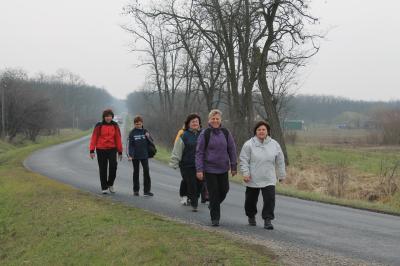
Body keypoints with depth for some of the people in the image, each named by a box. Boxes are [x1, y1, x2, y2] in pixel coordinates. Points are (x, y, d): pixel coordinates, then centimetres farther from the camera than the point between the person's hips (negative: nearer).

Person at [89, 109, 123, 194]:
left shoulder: (115, 126, 4)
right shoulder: (99, 126, -3)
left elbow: (118, 138, 6)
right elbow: (94, 138, -3)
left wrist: (120, 152, 5)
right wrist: (92, 150, -8)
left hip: (112, 149, 1)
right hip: (101, 150, -1)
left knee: (113, 165, -15)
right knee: (103, 169, 4)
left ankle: (110, 184, 7)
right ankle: (104, 188, 15)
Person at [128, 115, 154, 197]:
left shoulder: (145, 131, 4)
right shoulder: (132, 133, -1)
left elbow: (151, 142, 5)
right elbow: (130, 145, -3)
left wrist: (148, 137, -15)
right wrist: (130, 155, -12)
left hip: (144, 155, 1)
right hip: (135, 156, -1)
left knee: (146, 171, -7)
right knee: (136, 172, 8)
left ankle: (147, 190, -3)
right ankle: (136, 190, 17)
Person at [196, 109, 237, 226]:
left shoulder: (226, 133, 2)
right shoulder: (205, 134, -6)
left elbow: (232, 150, 8)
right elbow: (199, 152, -5)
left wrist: (234, 166, 6)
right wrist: (199, 170, -11)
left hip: (223, 168, 3)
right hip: (209, 169, -3)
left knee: (224, 190, 9)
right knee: (213, 193, -2)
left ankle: (213, 205, 39)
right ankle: (215, 218, 8)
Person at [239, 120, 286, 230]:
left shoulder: (274, 144, 4)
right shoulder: (249, 144, -5)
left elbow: (280, 161, 11)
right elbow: (244, 160, -5)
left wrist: (281, 175, 14)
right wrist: (245, 173, -14)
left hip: (269, 180, 1)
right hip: (253, 179, -1)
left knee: (270, 199, -11)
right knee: (251, 200, 12)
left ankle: (267, 220, -3)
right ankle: (251, 216, 36)